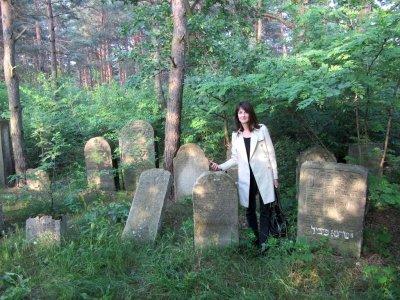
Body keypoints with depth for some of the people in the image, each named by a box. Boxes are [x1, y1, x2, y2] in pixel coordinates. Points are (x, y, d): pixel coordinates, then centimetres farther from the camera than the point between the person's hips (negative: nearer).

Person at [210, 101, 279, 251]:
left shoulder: (262, 129, 1)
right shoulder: (235, 135, 10)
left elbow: (271, 153, 1)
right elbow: (235, 159, 12)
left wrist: (275, 176, -1)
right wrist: (220, 167, -4)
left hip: (263, 176, -3)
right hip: (245, 178, 3)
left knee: (265, 210, 0)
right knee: (249, 210, 8)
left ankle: (263, 241, 9)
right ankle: (255, 237, 21)